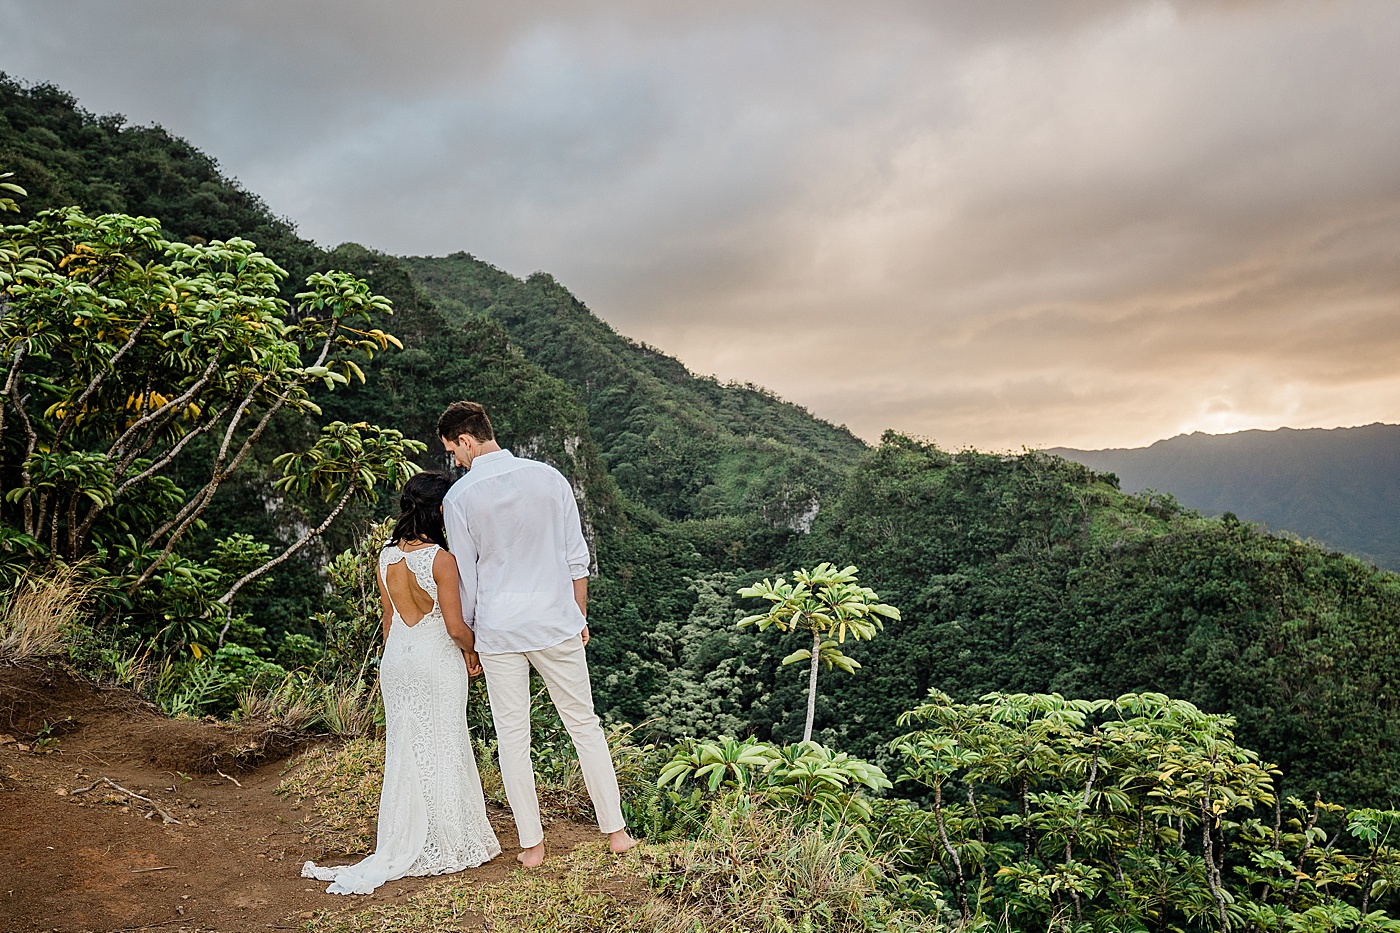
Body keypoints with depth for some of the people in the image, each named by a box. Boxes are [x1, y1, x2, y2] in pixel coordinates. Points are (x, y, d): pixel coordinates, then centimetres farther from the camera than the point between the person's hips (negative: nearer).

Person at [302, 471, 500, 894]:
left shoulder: (386, 557, 2)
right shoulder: (440, 559, -18)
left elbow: (388, 619, 11)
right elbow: (455, 626, -17)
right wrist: (473, 652, 2)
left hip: (396, 658, 6)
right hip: (438, 660, -6)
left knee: (403, 752, 13)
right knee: (442, 750, 6)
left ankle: (400, 850, 20)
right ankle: (450, 845, 18)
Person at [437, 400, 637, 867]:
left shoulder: (459, 498, -9)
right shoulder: (549, 477, -4)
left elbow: (465, 578, -3)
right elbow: (577, 557, 1)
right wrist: (580, 617, 13)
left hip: (497, 631, -1)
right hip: (556, 623, 2)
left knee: (512, 737, 11)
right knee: (584, 725, 13)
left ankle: (531, 844, 19)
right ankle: (615, 830, 20)